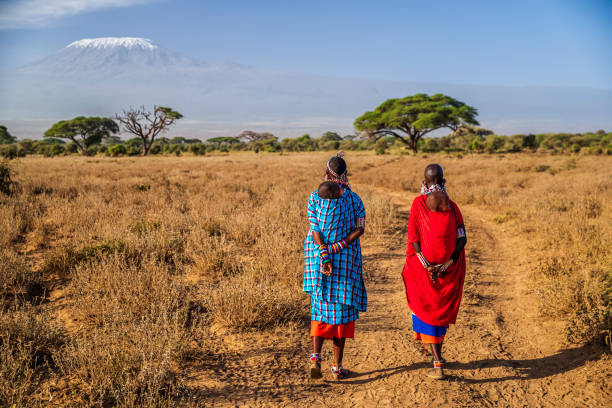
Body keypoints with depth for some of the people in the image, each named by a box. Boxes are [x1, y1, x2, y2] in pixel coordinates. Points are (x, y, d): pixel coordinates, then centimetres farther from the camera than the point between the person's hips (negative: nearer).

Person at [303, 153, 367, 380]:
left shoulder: (315, 197, -1)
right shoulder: (354, 198, 2)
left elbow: (315, 229, -10)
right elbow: (360, 228, -7)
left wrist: (324, 256, -14)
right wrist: (338, 246, -12)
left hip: (317, 256, 0)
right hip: (346, 259, 0)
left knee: (320, 306, 11)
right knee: (342, 308, 8)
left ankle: (315, 356, -9)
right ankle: (338, 366, 11)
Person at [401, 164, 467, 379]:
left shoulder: (418, 203, -5)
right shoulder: (452, 206, 2)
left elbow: (414, 238, -10)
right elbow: (462, 238, -4)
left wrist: (427, 265, -10)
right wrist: (448, 263, -7)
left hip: (424, 265, -3)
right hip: (449, 267, 3)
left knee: (426, 310, 5)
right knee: (443, 308, 20)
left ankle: (438, 364, -2)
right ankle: (436, 351, 36)